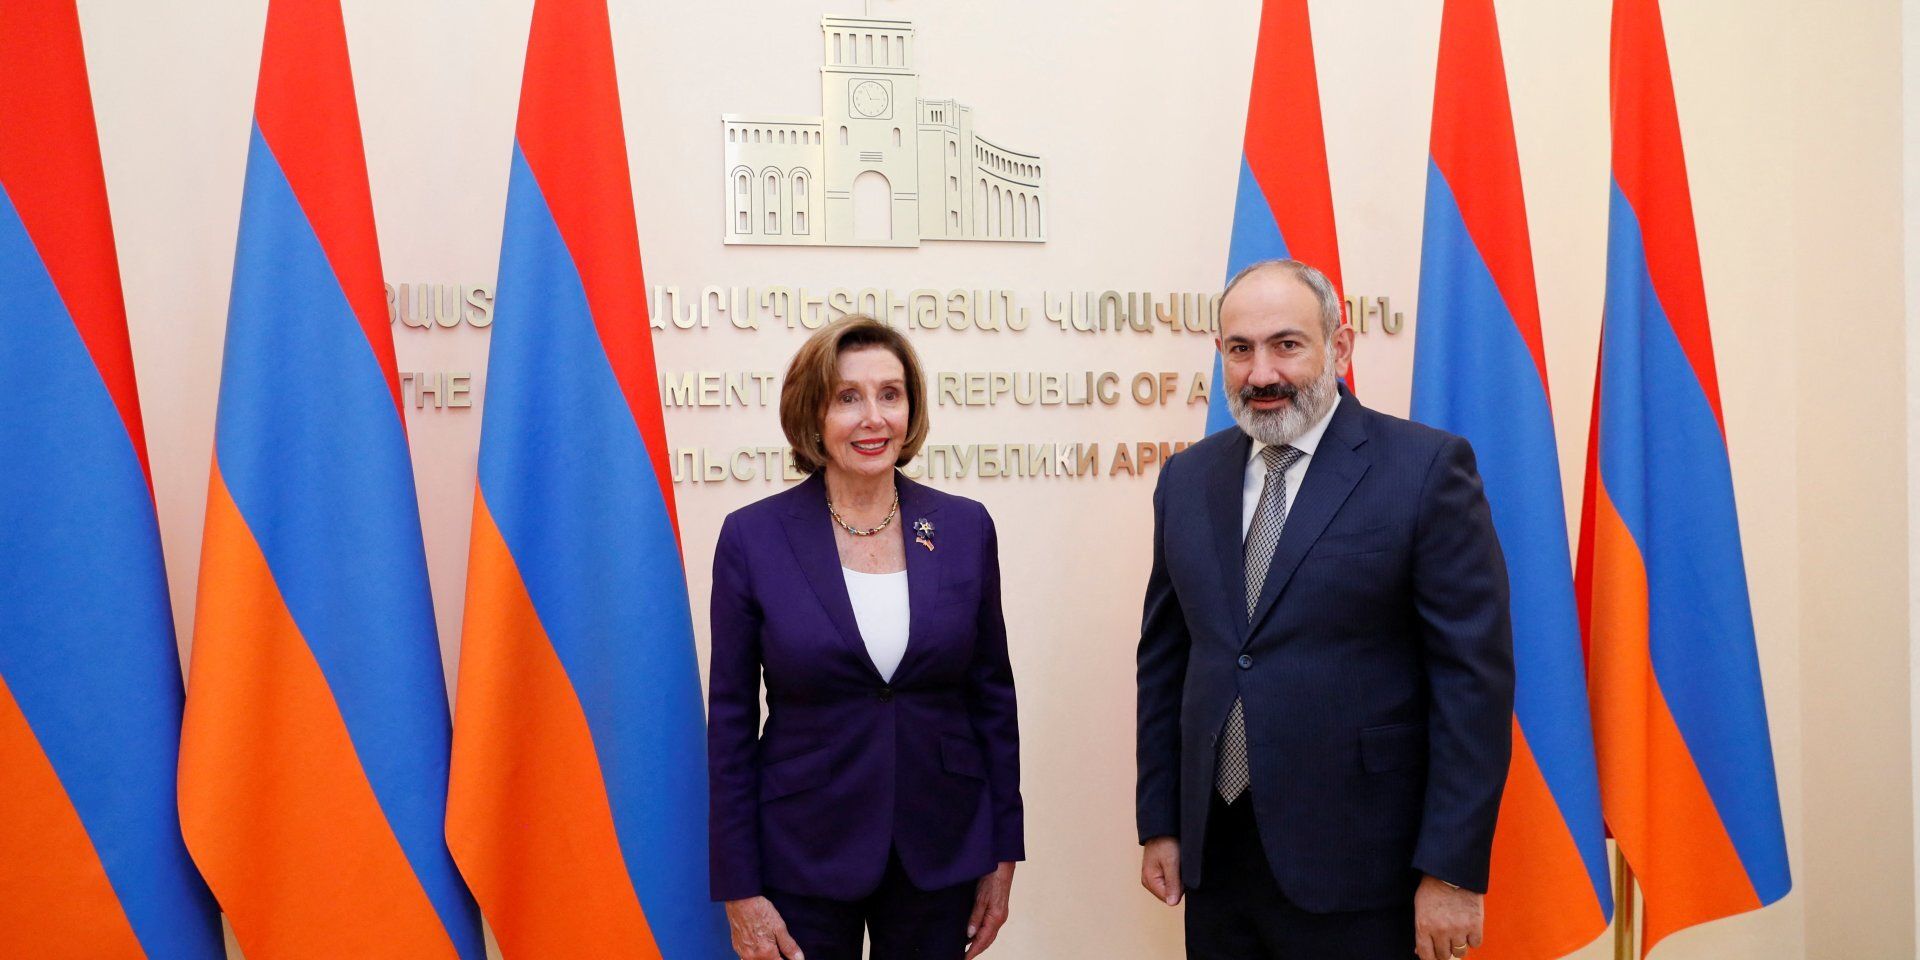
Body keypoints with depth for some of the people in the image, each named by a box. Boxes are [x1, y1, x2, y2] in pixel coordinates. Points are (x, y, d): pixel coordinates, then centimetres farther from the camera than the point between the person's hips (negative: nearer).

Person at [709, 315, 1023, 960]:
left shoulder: (965, 527, -1)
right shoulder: (753, 537, -7)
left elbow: (992, 694, 5)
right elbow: (730, 721, -4)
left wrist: (1003, 854, 5)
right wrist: (739, 889, -5)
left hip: (940, 853, 2)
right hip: (805, 858, -2)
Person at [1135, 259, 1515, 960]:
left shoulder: (1426, 468, -9)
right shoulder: (1188, 477, 7)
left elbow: (1474, 675, -11)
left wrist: (1453, 869, -13)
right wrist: (1159, 822, 10)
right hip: (1215, 856, 5)